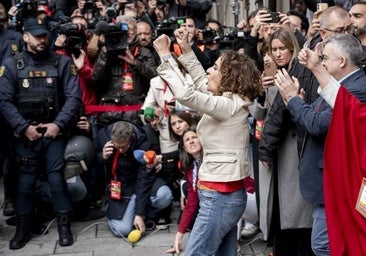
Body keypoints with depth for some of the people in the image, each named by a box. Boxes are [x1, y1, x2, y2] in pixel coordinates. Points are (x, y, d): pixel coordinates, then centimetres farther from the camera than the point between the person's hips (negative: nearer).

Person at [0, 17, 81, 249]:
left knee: (57, 177, -1)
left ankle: (64, 227, 11)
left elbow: (74, 97, -2)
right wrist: (24, 127, -10)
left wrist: (58, 124, -11)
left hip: (54, 131, 0)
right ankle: (23, 229, 17)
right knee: (26, 180, 6)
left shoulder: (62, 63, 2)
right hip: (25, 133, 1)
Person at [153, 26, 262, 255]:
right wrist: (186, 49, 17)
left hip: (220, 196, -10)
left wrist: (165, 56, -19)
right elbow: (201, 81, 24)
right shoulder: (231, 101, 9)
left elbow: (185, 94, -28)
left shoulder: (228, 105, -18)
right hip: (227, 193, 10)